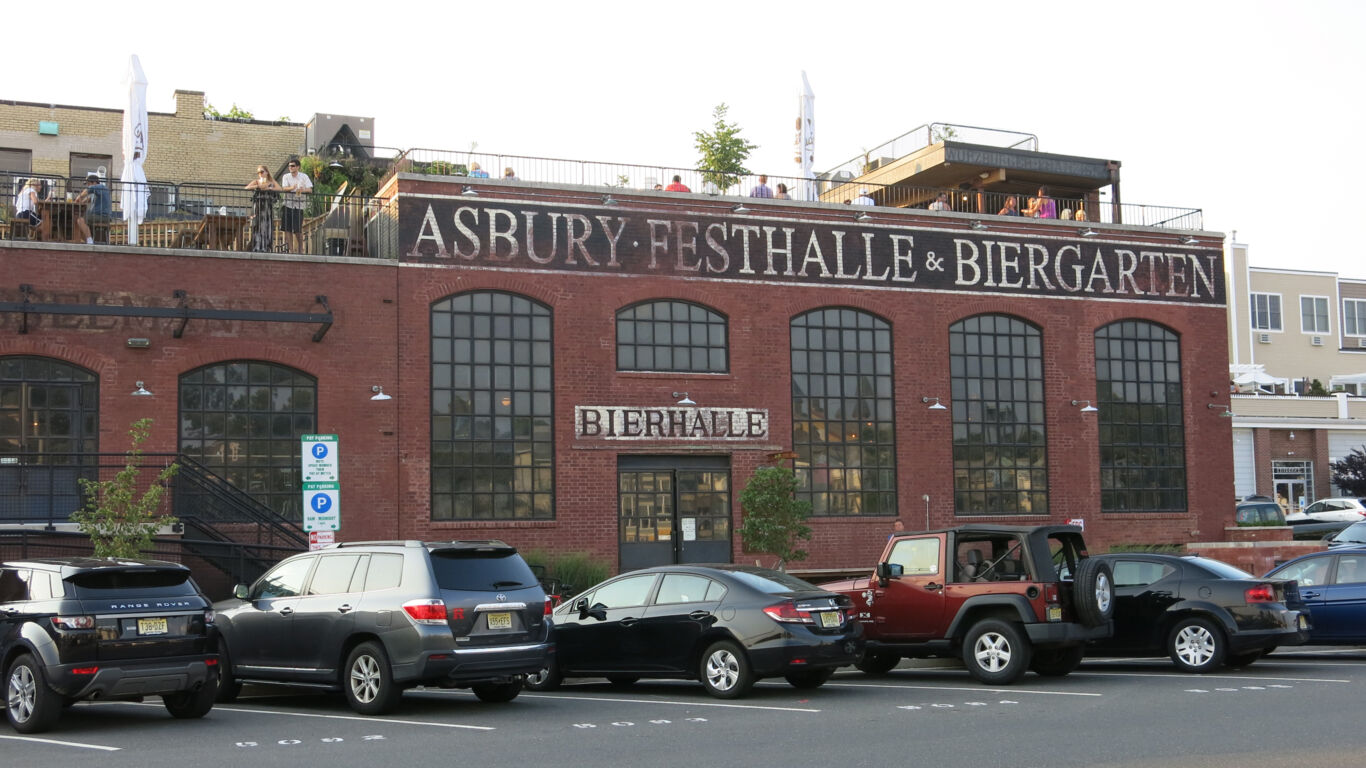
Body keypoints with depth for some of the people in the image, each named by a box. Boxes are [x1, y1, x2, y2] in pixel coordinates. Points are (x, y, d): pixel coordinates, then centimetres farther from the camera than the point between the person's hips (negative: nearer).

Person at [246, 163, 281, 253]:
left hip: (268, 206, 1)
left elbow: (279, 189, -2)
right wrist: (258, 186, -11)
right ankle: (257, 247, -16)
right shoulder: (256, 181, 13)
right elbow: (247, 188, -4)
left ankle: (266, 248, -3)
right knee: (258, 225, -11)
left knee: (268, 225, -4)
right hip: (258, 205, -1)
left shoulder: (271, 181, 16)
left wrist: (269, 188, -11)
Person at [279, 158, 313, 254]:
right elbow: (284, 188, -8)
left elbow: (310, 189, -3)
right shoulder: (286, 176, 7)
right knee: (287, 228, -2)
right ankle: (291, 249, 7)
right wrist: (292, 188, -30)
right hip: (288, 204, 2)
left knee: (298, 230, -4)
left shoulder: (304, 176, 5)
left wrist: (302, 190, -25)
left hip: (299, 205, -2)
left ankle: (300, 249, 13)